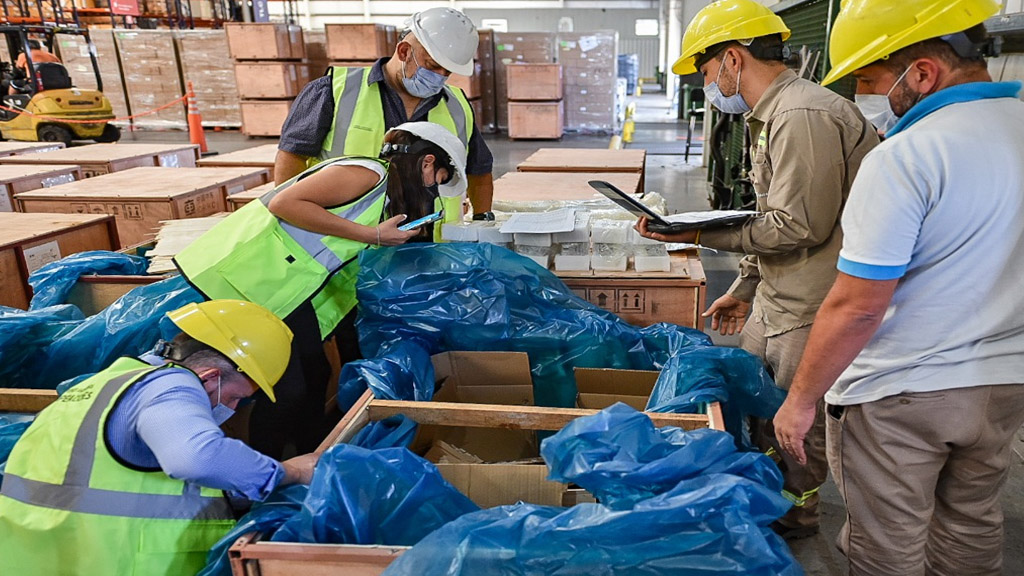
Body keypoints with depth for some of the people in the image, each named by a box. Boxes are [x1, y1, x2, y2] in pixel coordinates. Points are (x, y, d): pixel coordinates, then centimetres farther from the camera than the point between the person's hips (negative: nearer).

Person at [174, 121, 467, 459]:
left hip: (291, 290, 9)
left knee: (314, 377, 13)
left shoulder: (387, 200, 15)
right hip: (250, 276, -9)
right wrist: (371, 235, -19)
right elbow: (284, 203, -21)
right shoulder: (368, 173, -13)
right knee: (287, 387, -7)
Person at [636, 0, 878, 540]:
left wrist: (701, 233, -22)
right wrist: (743, 287, 19)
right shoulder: (770, 116, 12)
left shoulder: (804, 116, -23)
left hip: (813, 311, -10)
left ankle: (795, 514, 33)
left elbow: (799, 227, -26)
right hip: (775, 299, 10)